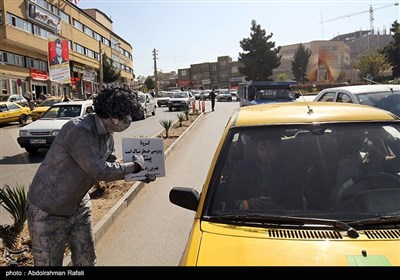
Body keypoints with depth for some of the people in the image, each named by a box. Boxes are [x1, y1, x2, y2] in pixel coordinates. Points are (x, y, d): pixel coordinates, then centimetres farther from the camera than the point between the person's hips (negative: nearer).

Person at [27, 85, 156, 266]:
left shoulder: (107, 135, -1)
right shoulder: (79, 130, -30)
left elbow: (107, 168, 11)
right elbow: (101, 171, -31)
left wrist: (138, 175, 2)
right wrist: (135, 165, -17)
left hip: (79, 206, 8)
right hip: (48, 211, -8)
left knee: (87, 260, 16)